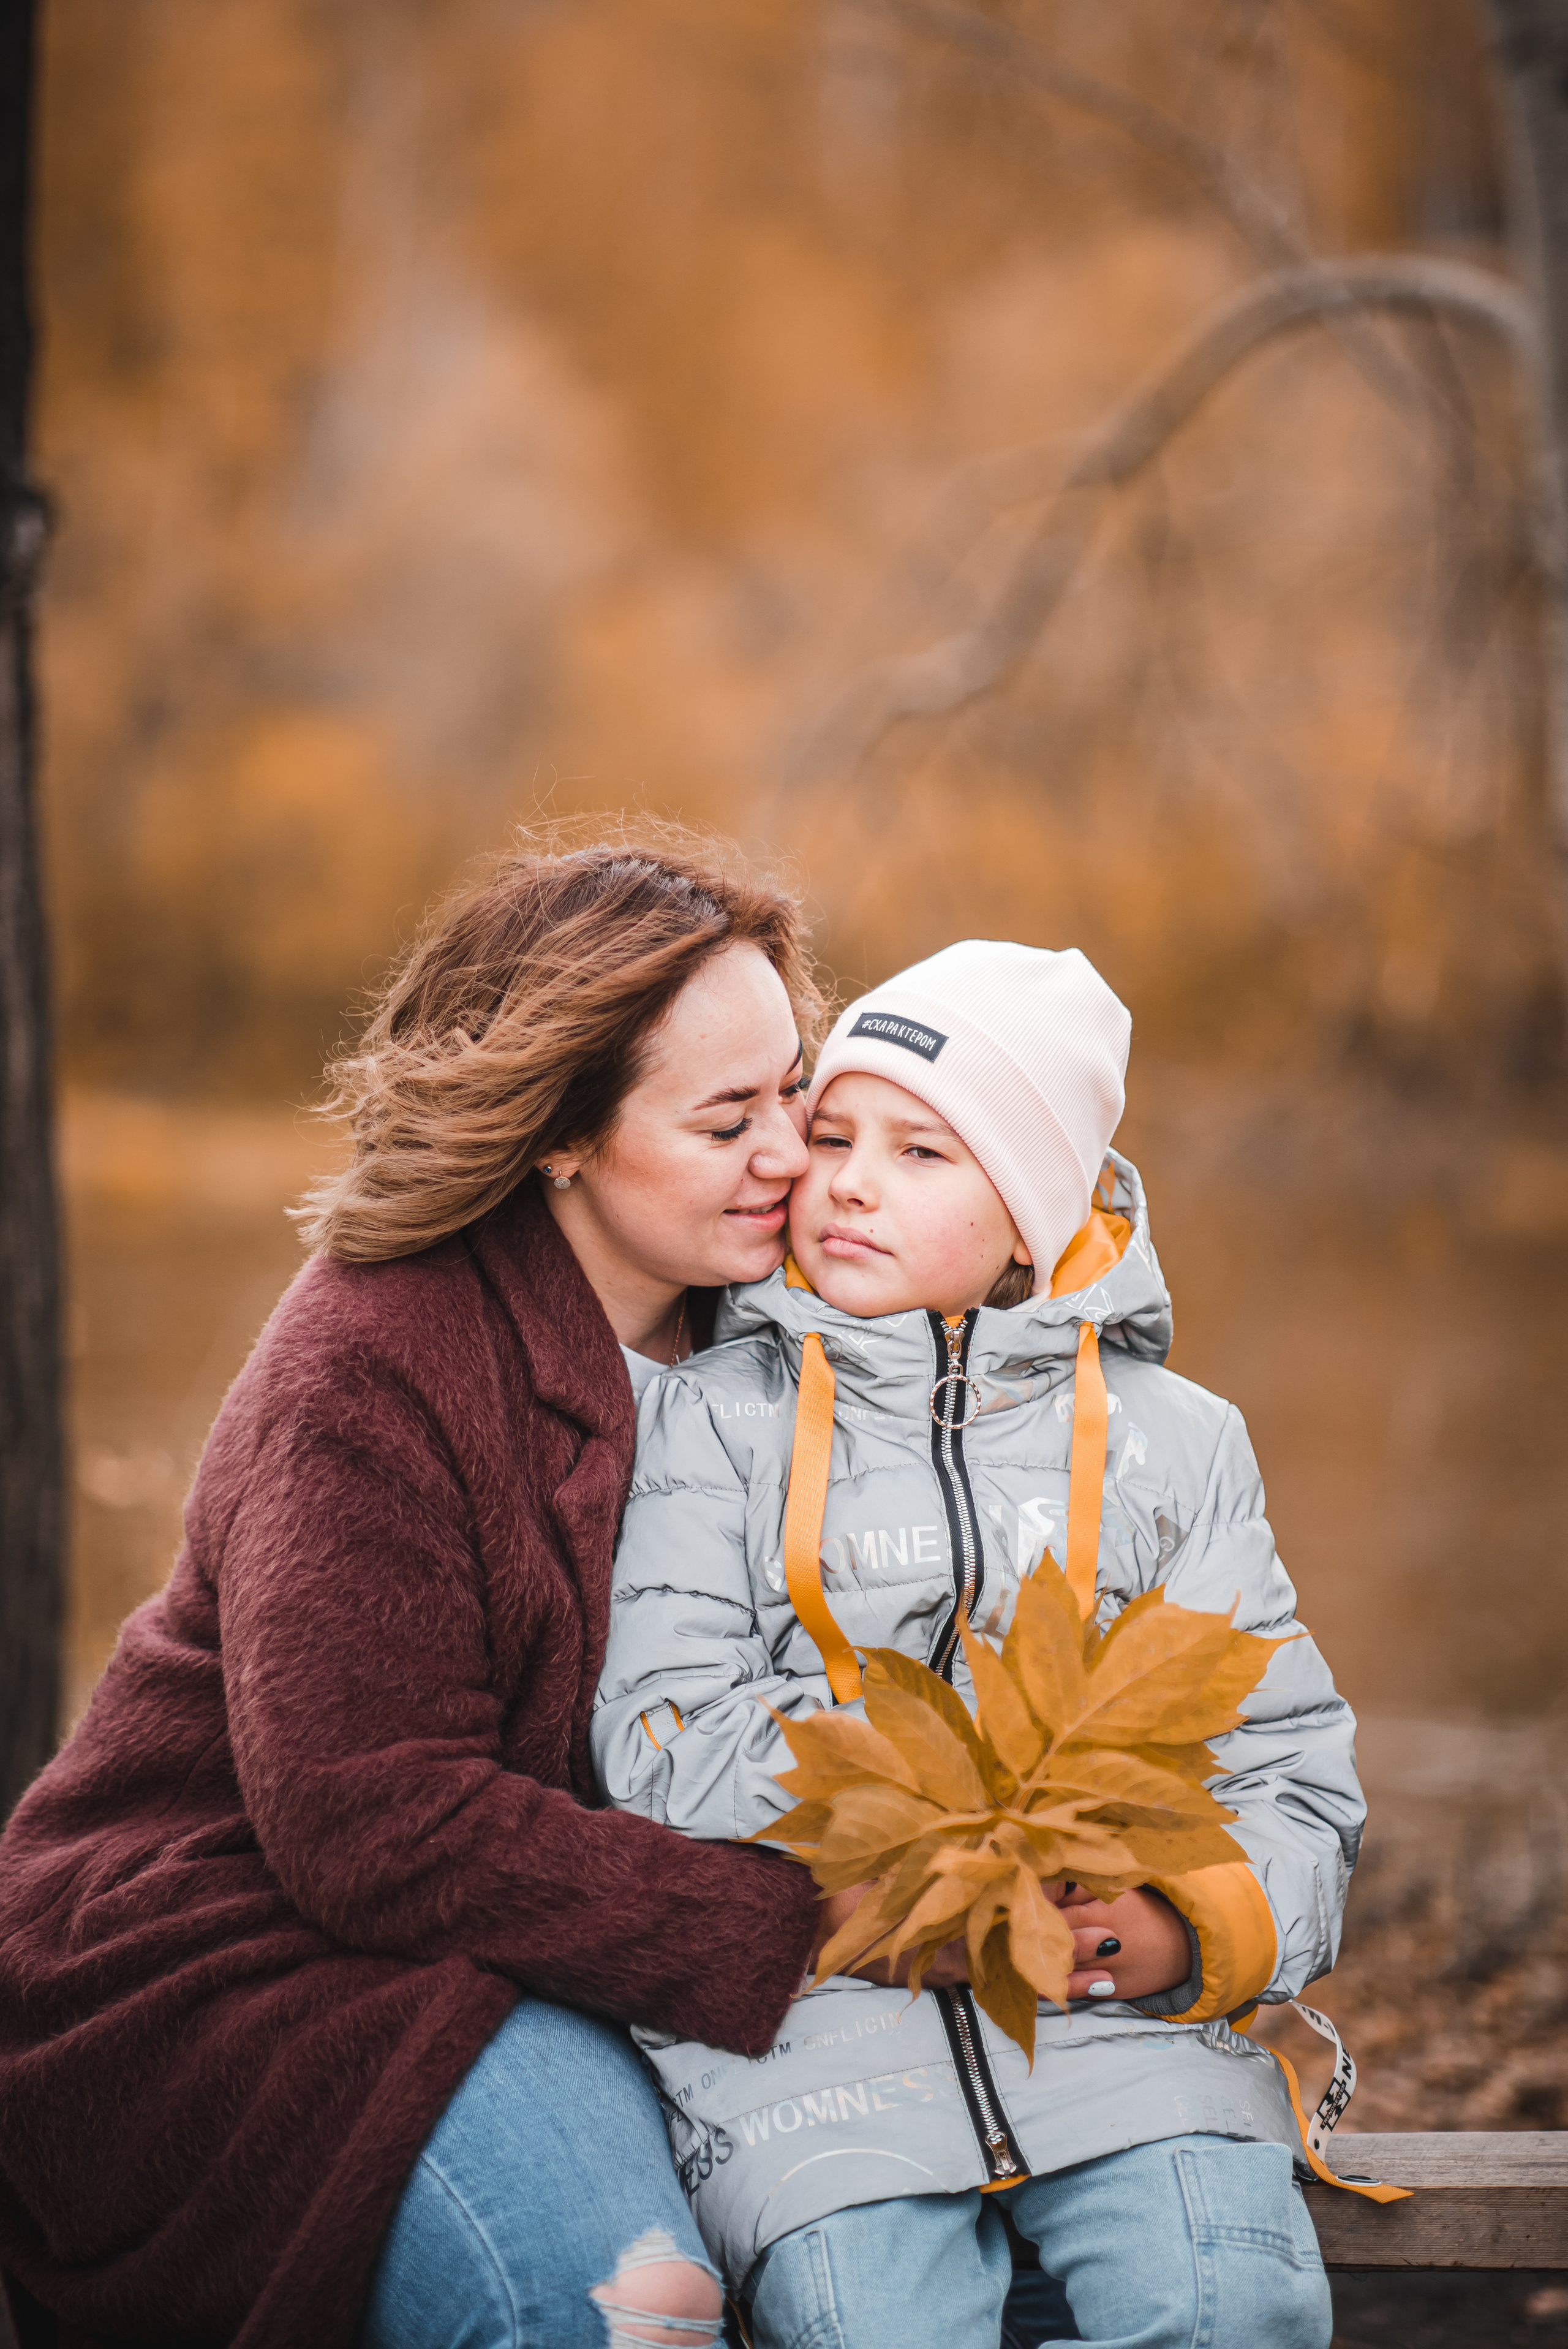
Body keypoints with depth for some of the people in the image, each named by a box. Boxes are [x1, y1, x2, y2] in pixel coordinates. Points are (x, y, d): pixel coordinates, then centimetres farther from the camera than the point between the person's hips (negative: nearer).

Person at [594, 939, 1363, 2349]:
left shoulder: (1171, 1442, 15)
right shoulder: (716, 1422, 10)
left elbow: (1290, 1770, 12)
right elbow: (664, 1755, -1)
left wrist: (1196, 1930, -10)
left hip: (1115, 2011, 2)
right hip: (805, 2014, -1)